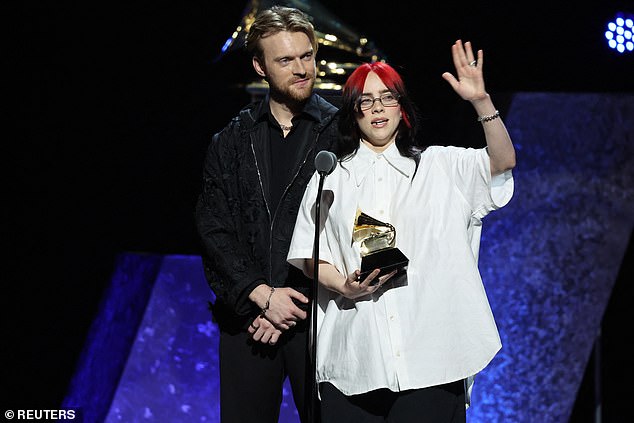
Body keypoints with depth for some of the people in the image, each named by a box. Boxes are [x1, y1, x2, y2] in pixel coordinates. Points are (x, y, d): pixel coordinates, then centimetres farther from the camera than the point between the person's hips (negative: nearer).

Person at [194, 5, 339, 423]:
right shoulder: (231, 141, 10)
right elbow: (213, 228, 4)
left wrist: (295, 301, -9)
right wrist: (261, 294, -8)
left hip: (318, 316, -2)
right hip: (245, 317, 2)